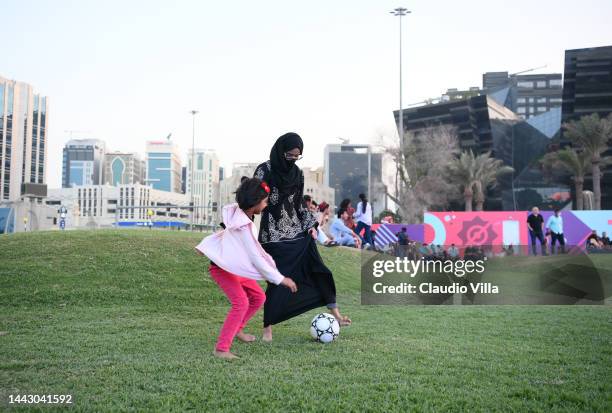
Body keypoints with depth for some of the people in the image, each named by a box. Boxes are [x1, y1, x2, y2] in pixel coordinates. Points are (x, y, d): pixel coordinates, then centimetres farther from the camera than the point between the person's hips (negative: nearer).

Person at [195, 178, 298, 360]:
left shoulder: (237, 212, -2)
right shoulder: (244, 226, -29)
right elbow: (256, 258, -29)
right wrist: (280, 279, -25)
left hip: (234, 267, 10)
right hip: (223, 269, -10)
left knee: (258, 297, 14)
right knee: (241, 303, -25)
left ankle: (237, 329, 30)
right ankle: (221, 349, -23)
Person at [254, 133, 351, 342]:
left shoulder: (297, 173, 9)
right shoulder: (265, 170, -8)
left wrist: (311, 225, 6)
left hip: (298, 232, 5)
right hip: (274, 235, -5)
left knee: (318, 270, 1)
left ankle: (335, 313, 11)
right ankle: (267, 328, 11)